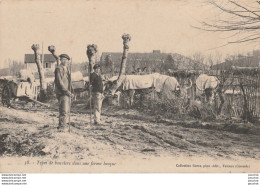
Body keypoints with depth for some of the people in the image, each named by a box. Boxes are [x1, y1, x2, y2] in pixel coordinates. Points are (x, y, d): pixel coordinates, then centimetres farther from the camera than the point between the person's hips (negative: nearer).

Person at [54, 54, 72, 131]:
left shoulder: (66, 69, 18)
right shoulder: (59, 69, -11)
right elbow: (59, 82, -18)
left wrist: (69, 91, 14)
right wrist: (66, 91, -18)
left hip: (66, 92, 10)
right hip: (62, 93, -10)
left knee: (67, 110, 15)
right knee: (64, 111, -12)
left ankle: (61, 126, 25)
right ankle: (61, 127, -8)